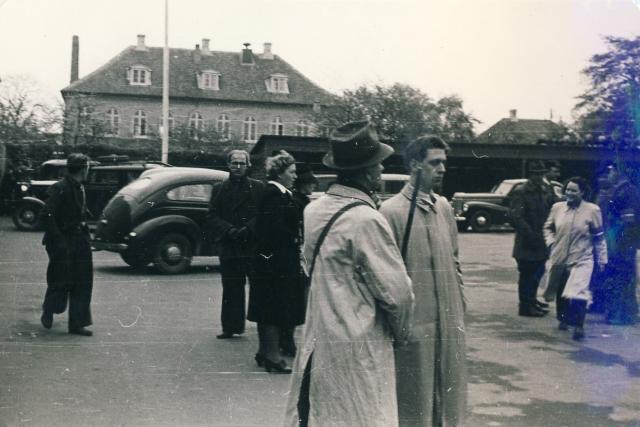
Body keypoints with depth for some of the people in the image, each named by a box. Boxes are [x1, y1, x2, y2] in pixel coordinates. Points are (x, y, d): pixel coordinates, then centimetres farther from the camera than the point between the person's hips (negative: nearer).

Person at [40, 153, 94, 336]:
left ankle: (77, 324, 11)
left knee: (82, 283, 6)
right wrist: (58, 240, -21)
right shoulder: (60, 188, -14)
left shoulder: (80, 188, 11)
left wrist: (85, 235, 9)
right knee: (61, 281, 2)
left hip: (79, 241, 8)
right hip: (64, 243, -8)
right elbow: (47, 215, -19)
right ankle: (48, 314, 28)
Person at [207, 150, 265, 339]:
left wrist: (248, 229, -14)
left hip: (254, 247, -2)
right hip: (229, 247, 2)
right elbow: (212, 218, 5)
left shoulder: (259, 188, 6)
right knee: (231, 290, 7)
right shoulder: (219, 189, 12)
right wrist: (229, 230, -11)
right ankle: (231, 327, 14)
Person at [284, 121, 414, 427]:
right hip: (358, 349, -8)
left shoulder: (314, 210, 2)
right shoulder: (365, 220, -20)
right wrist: (400, 333, -1)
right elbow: (396, 292, -18)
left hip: (318, 341, 8)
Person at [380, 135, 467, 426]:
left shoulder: (444, 207, 8)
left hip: (449, 322, 6)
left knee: (450, 397, 16)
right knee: (414, 401, 7)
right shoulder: (392, 211, -12)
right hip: (416, 322, -6)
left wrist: (460, 309, 13)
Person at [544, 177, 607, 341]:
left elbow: (599, 237, 0)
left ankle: (579, 326, -3)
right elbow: (548, 227, 17)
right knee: (560, 293, 16)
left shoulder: (592, 210, -6)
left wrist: (601, 259, 1)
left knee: (577, 294, -17)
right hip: (559, 259, 4)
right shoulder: (557, 207, 2)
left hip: (581, 260, -4)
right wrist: (551, 242, 0)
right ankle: (563, 319, 38)